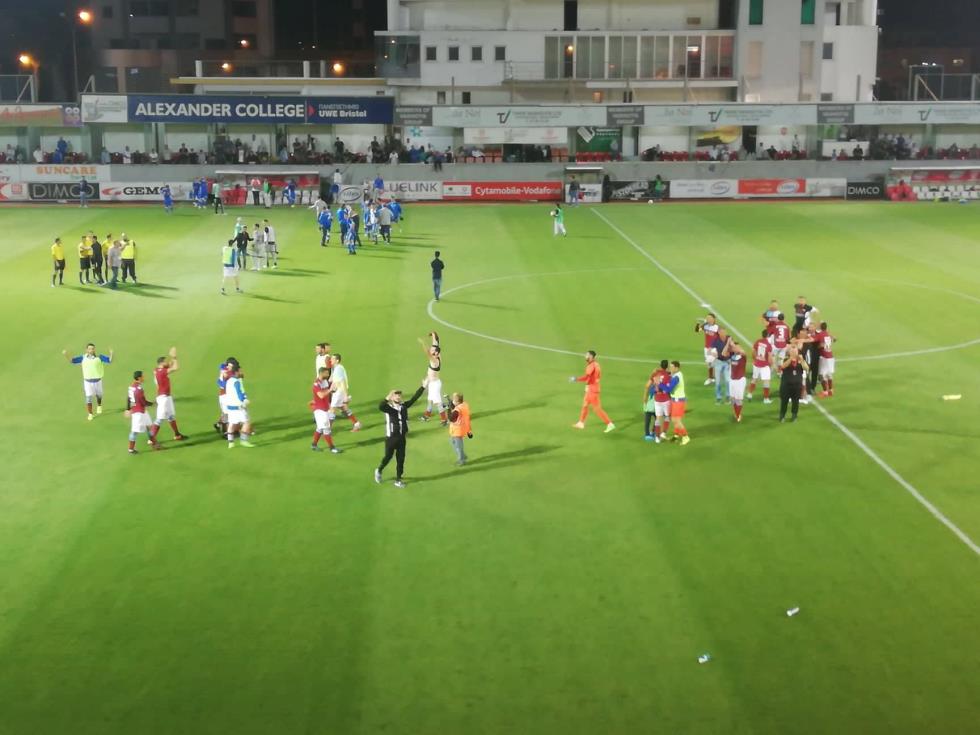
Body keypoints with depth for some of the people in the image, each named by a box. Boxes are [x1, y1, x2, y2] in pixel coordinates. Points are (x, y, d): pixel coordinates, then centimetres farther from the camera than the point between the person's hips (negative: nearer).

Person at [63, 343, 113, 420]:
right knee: (88, 398, -4)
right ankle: (90, 414, 8)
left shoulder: (99, 357, -9)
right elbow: (72, 361, 0)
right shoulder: (83, 357, -4)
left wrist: (111, 354, -35)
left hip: (98, 380, 0)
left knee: (98, 395, 21)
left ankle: (99, 406, 52)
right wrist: (66, 355, -17)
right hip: (87, 381, 0)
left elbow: (110, 361, -15)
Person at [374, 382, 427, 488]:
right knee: (388, 456, 9)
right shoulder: (388, 407, -14)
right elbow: (380, 407, -36)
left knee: (401, 459, 9)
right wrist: (388, 398, -51)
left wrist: (423, 387, -4)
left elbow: (414, 398, 1)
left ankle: (398, 480, 21)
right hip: (391, 437, -4)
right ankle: (379, 470, 38)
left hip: (402, 437, 5)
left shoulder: (404, 406, 0)